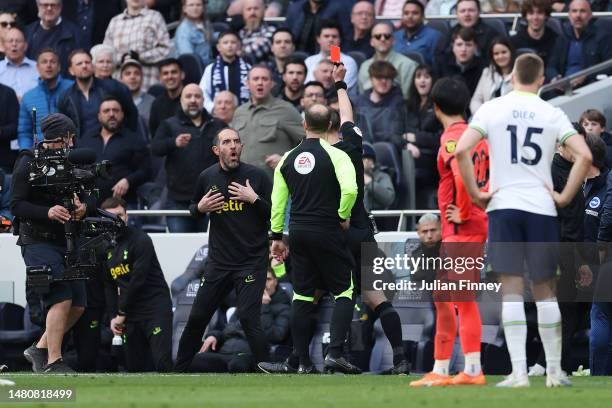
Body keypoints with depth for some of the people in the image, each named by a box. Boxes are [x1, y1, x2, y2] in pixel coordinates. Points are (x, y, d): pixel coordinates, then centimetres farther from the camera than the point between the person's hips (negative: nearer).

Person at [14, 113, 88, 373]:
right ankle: (53, 362, -15)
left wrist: (82, 208, -3)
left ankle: (40, 349, 20)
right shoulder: (28, 164, -7)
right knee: (62, 299, -18)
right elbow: (16, 205, -11)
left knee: (78, 305, 5)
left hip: (65, 242, 7)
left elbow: (82, 197, 22)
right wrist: (47, 212, -27)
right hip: (38, 242, -7)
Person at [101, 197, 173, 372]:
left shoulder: (140, 240, -9)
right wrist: (113, 317, 3)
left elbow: (138, 280, -13)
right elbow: (109, 286, 15)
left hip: (156, 309, -7)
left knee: (162, 362, -19)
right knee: (135, 367, 3)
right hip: (131, 315, 7)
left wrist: (121, 313, -8)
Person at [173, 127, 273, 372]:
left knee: (248, 318, -17)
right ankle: (178, 371, 23)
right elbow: (193, 209, 21)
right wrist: (200, 208, -1)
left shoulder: (256, 176, -5)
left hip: (251, 261, -4)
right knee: (197, 318, 8)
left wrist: (254, 199, -18)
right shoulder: (207, 177, 5)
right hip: (218, 260, 4)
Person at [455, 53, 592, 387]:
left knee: (511, 288, -2)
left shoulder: (492, 109, 1)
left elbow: (461, 150, -10)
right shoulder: (551, 114, 2)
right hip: (541, 208, 1)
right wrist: (565, 197, 0)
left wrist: (475, 194, -2)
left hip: (503, 206, -1)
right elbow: (584, 156, -8)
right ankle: (554, 370, 14)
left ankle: (519, 372, -9)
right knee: (544, 288, 11)